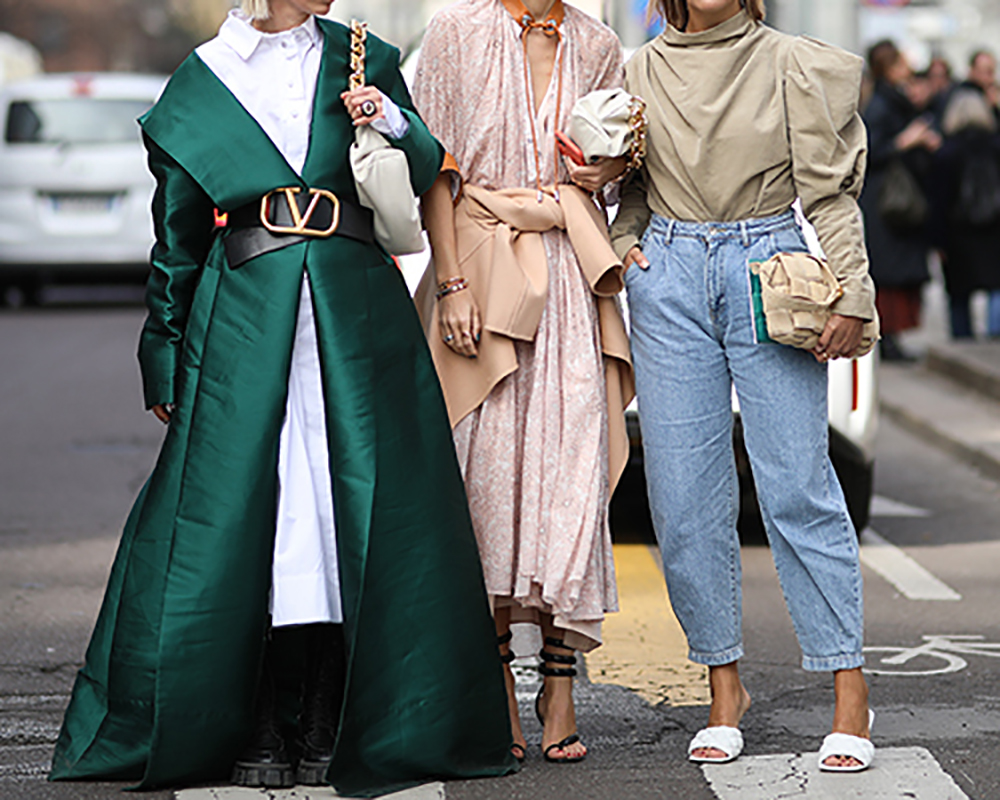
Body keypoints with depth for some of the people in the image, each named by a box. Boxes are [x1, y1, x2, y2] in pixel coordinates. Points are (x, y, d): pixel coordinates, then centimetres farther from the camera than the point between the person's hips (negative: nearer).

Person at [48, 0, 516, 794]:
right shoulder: (201, 82, 8)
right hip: (245, 318, -1)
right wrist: (165, 357, 10)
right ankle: (258, 727, 6)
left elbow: (428, 177, 12)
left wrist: (392, 122, -8)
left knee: (355, 505, -3)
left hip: (357, 314, 1)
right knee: (242, 507, -5)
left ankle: (332, 724, 7)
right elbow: (177, 238, 11)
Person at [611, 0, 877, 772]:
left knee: (797, 484, -7)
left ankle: (851, 692, -2)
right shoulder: (640, 72, 11)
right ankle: (725, 686, 11)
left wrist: (851, 295, -8)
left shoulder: (792, 64, 3)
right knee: (684, 492, -1)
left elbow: (830, 189, 1)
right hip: (670, 280, 3)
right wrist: (623, 241, 3)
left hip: (768, 268, -3)